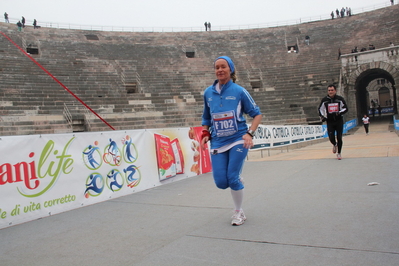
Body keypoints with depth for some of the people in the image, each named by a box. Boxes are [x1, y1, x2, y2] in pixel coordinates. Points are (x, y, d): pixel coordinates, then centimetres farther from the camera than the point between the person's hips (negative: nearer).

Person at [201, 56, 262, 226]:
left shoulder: (239, 91, -5)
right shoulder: (208, 93, 6)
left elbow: (257, 114, 0)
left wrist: (250, 133, -13)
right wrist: (205, 134, 2)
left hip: (238, 140, -3)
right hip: (218, 143, 3)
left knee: (233, 178, -6)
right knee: (221, 182, -2)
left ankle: (239, 213, 20)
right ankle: (238, 182, 36)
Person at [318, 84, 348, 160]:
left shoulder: (340, 99, -2)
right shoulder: (324, 100, 1)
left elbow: (345, 108, 3)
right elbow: (320, 109, 14)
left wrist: (339, 113, -16)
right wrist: (322, 117, 0)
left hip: (339, 121, 0)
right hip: (330, 122, 1)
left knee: (339, 138, -1)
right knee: (331, 138, -8)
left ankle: (339, 153, 18)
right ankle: (335, 145, 30)